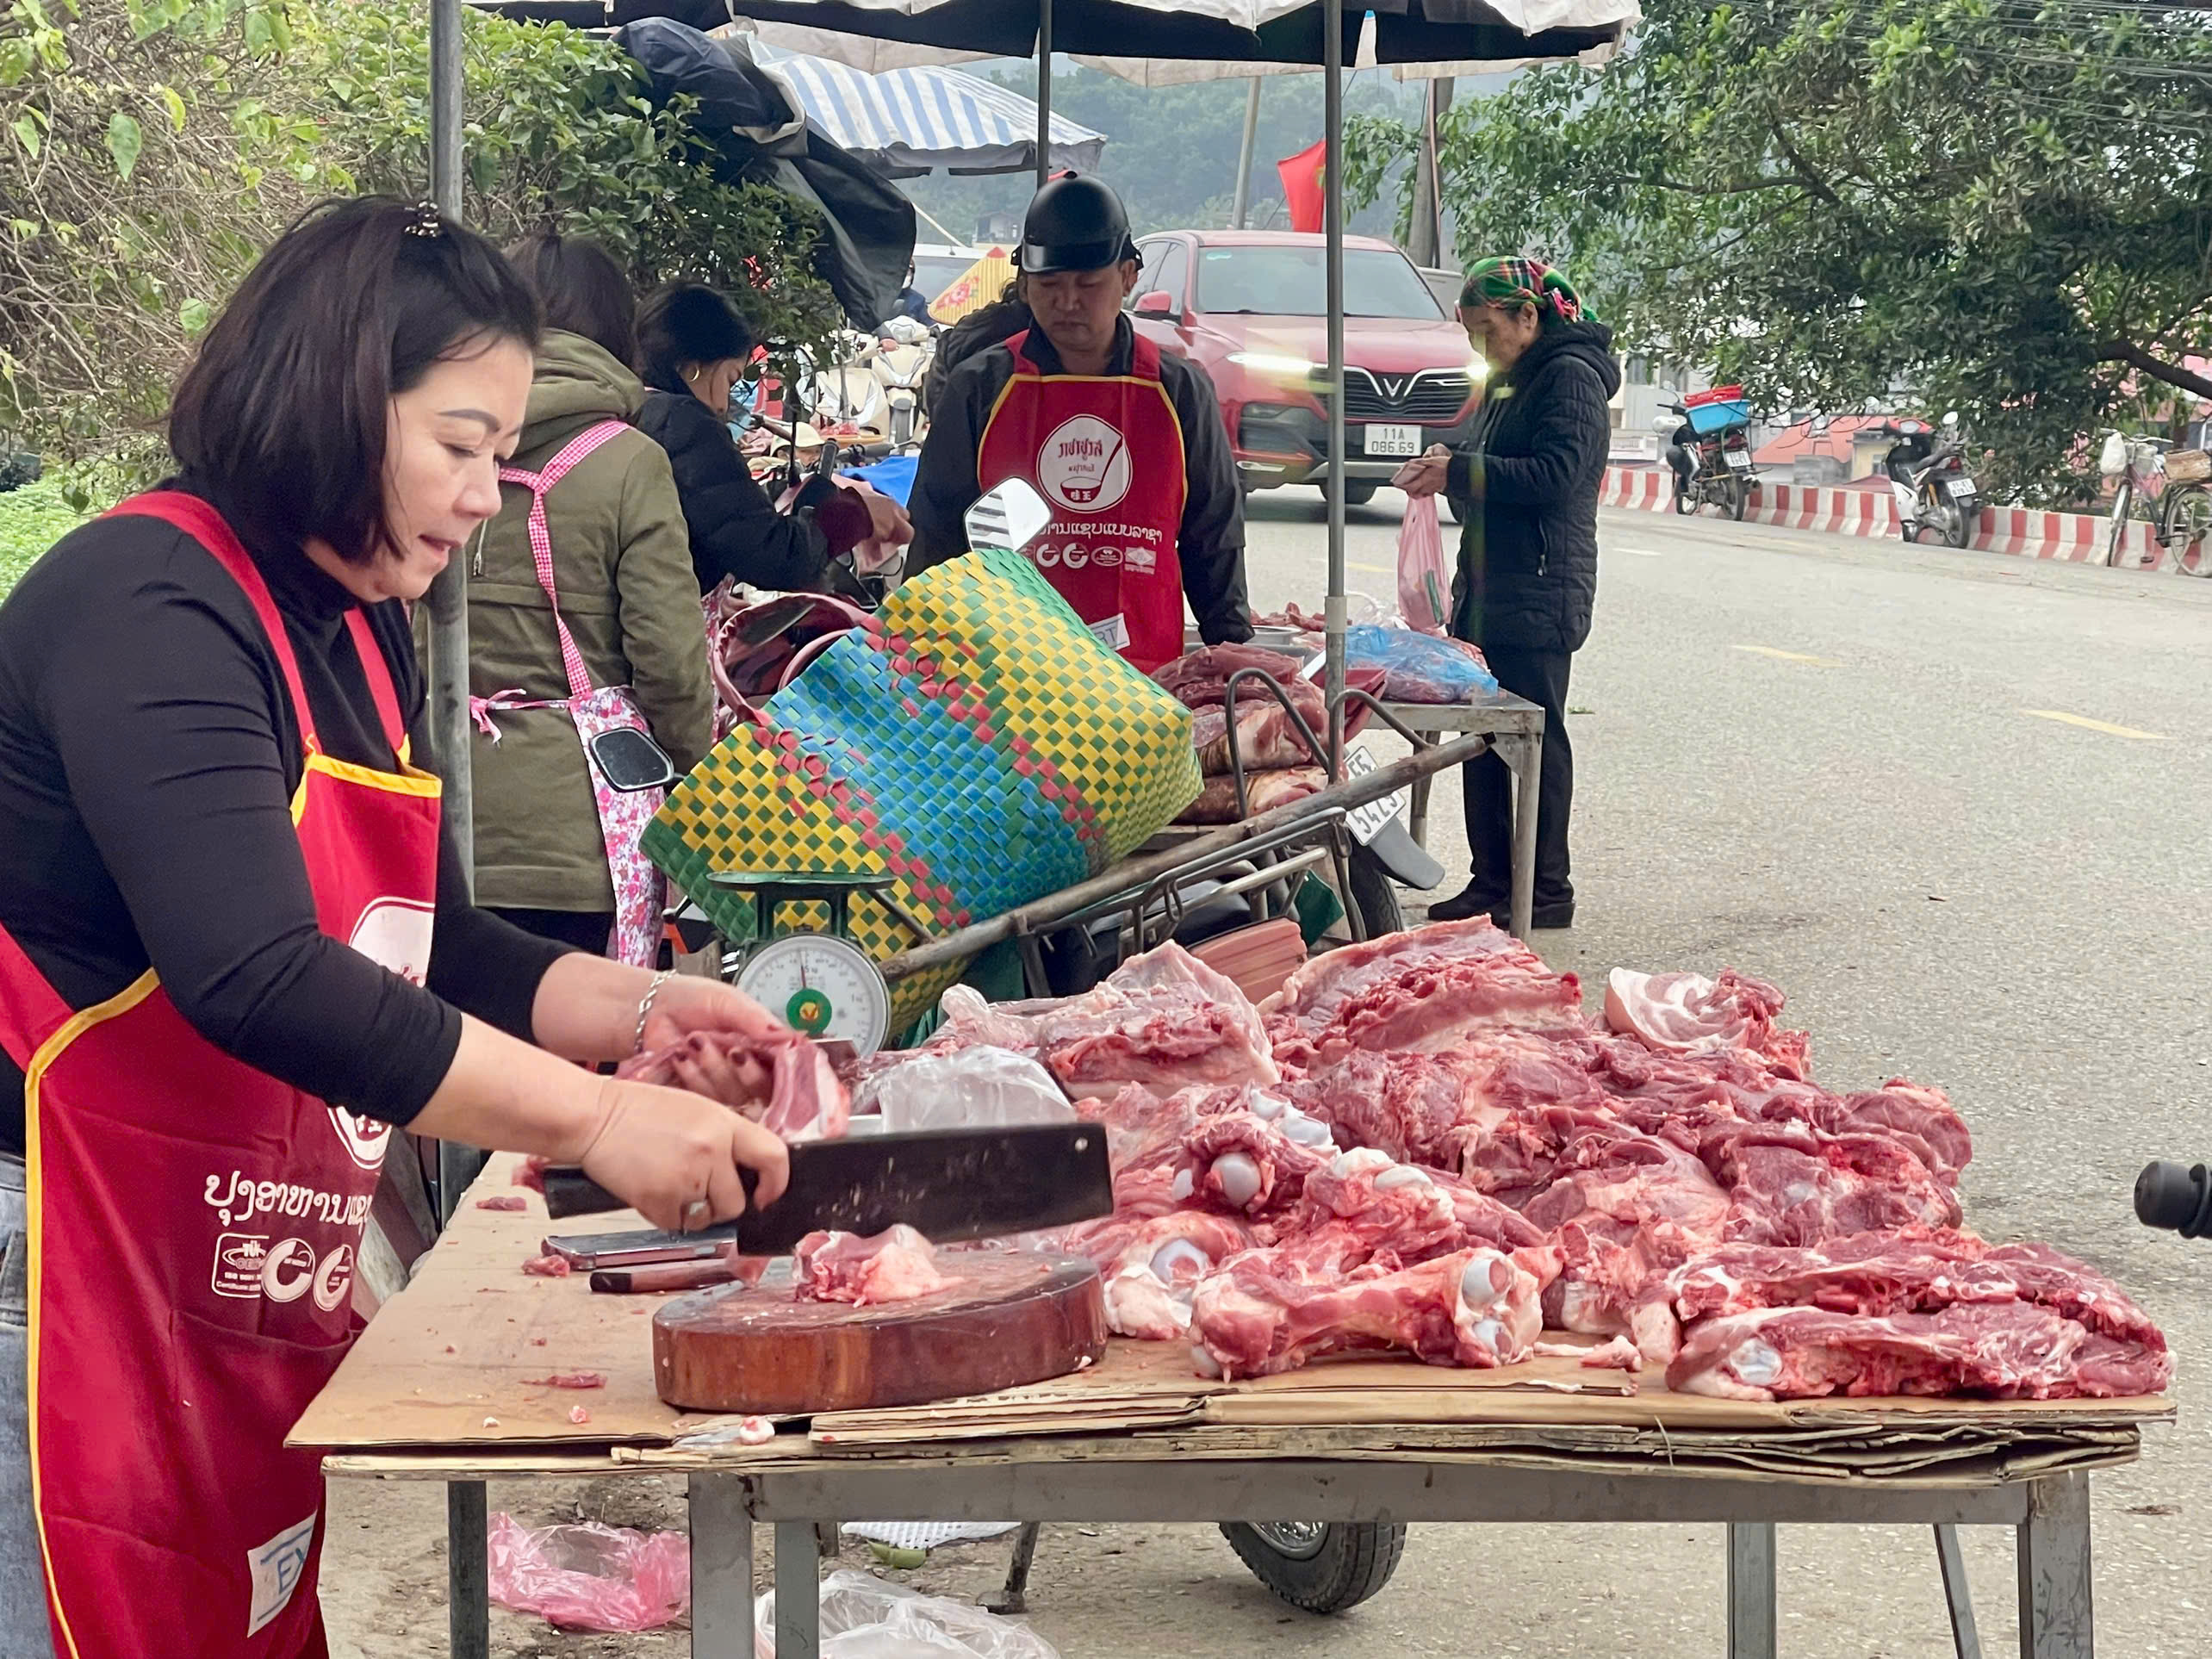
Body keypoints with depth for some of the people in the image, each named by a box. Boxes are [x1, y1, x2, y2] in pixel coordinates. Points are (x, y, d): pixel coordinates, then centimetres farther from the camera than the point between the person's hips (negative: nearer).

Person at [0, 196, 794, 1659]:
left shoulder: (362, 636, 13)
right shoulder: (145, 608, -17)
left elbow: (429, 950, 20)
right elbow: (254, 978, -29)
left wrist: (637, 1010, 2)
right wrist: (592, 1118, -27)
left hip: (259, 1305, 9)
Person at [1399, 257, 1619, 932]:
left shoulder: (1572, 377, -10)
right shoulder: (1507, 382, 17)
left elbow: (1555, 475, -21)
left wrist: (1460, 471, -20)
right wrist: (1449, 468, 3)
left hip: (1541, 595, -9)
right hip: (1486, 591, 9)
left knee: (1537, 738, -4)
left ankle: (1548, 892, 2)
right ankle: (1492, 883, 16)